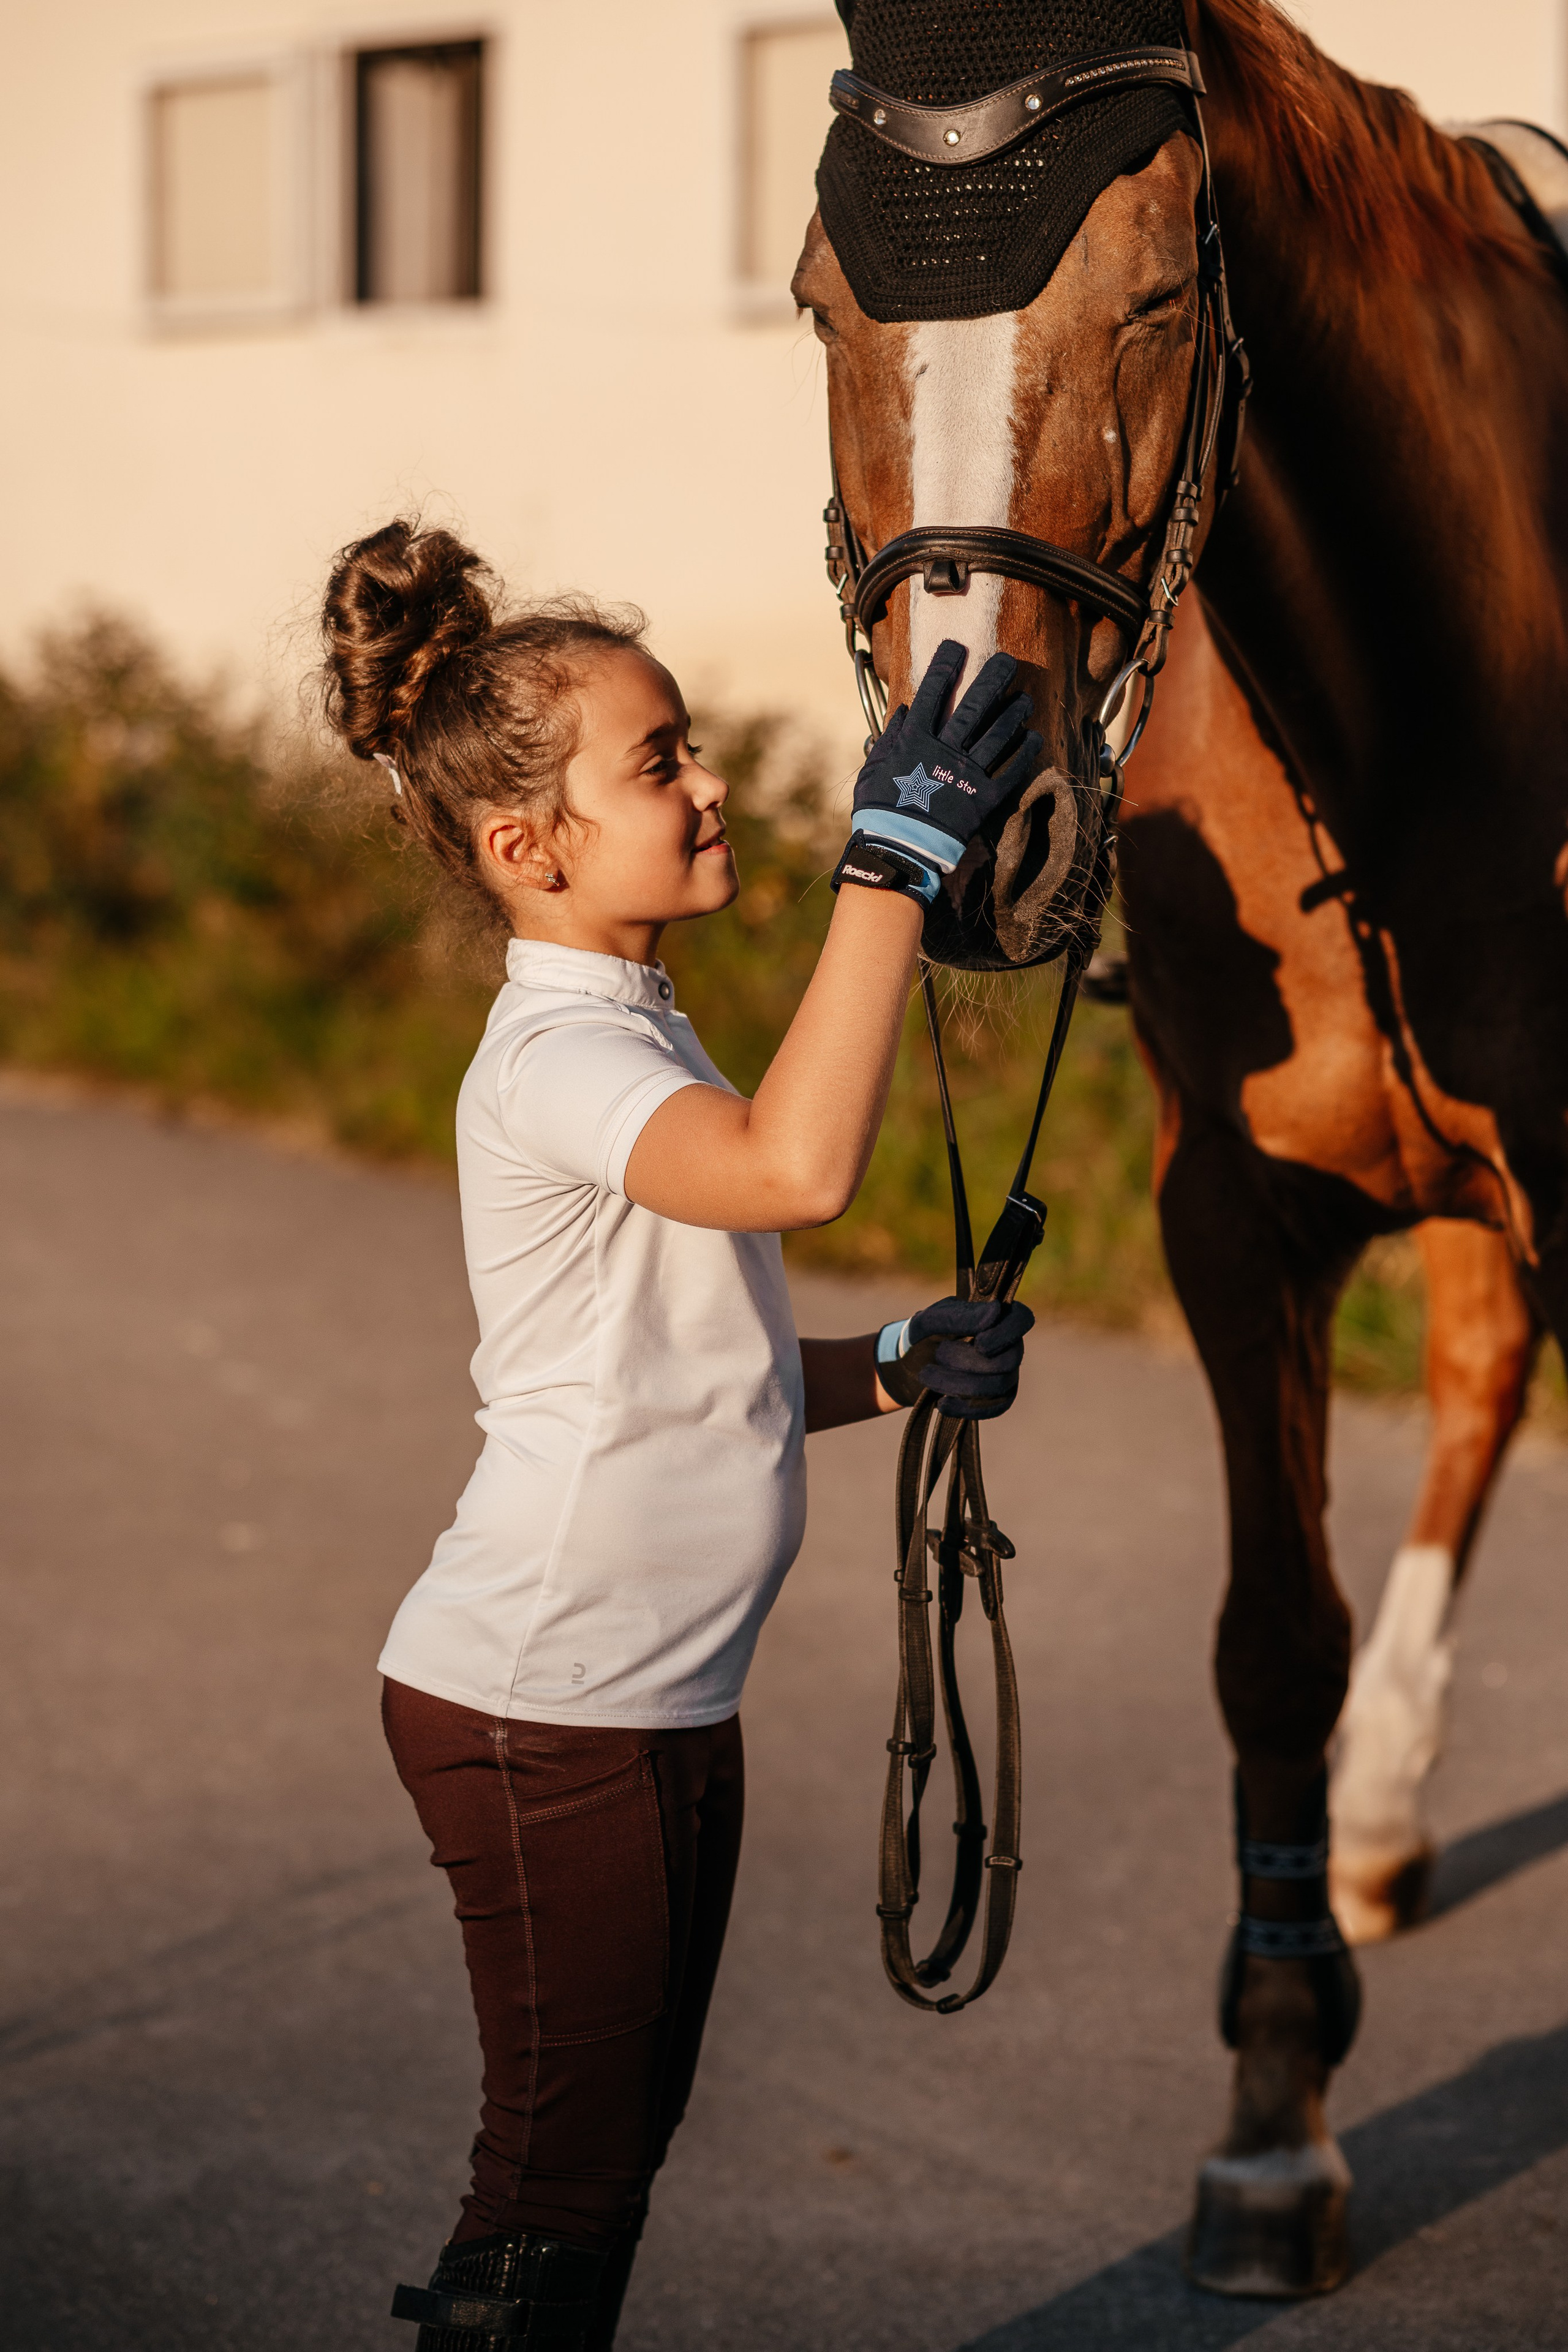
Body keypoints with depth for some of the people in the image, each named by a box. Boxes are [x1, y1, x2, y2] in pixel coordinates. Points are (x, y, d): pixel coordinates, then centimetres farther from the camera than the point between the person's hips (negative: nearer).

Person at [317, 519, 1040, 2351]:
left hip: (651, 1701, 10)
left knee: (619, 2140, 18)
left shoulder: (624, 1041, 12)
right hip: (540, 1710, -10)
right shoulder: (554, 1061, -20)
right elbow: (798, 1167, -41)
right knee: (557, 2175, 0)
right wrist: (894, 863, -38)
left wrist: (894, 1368, 3)